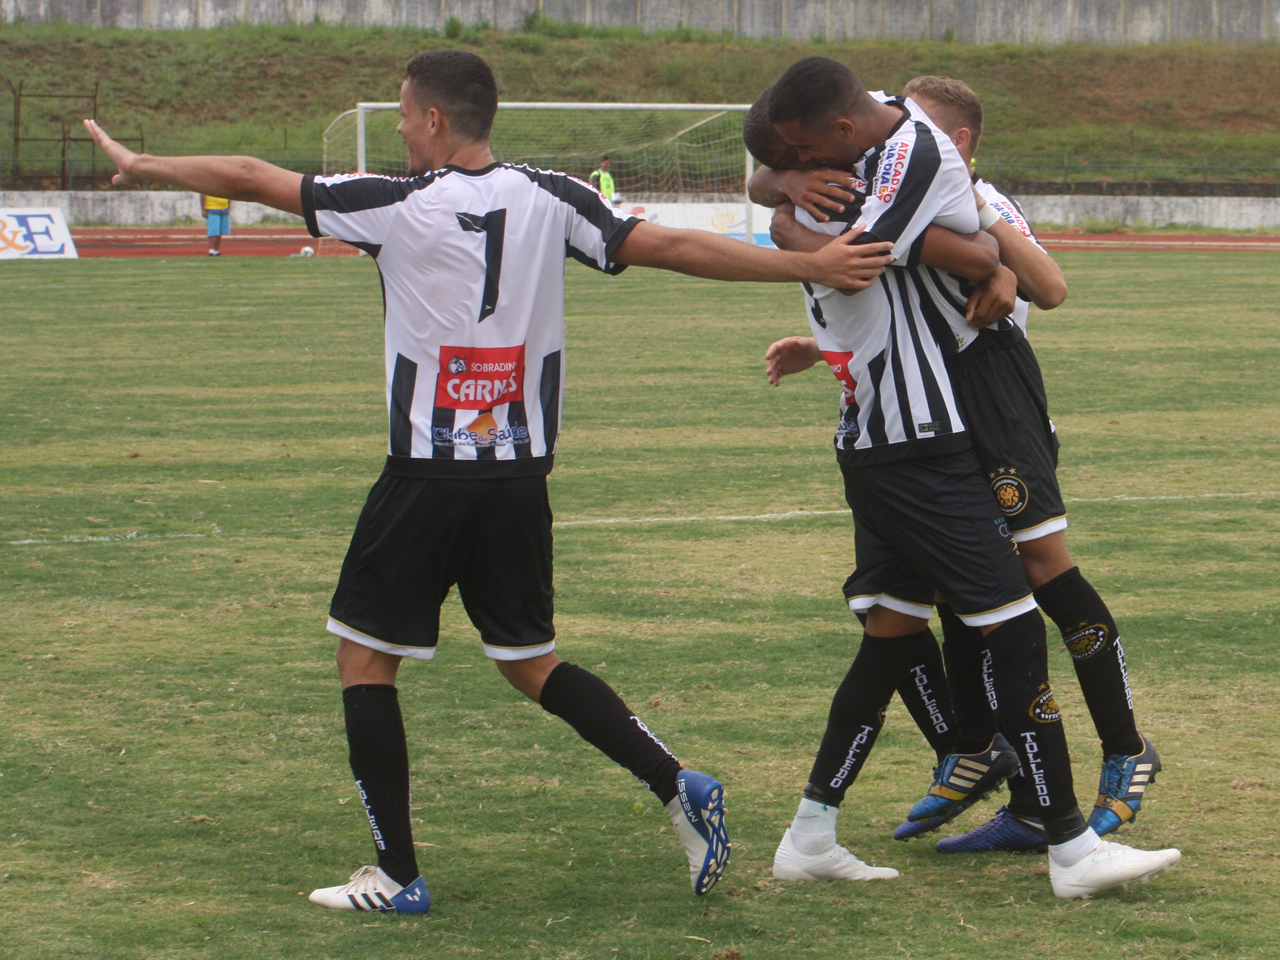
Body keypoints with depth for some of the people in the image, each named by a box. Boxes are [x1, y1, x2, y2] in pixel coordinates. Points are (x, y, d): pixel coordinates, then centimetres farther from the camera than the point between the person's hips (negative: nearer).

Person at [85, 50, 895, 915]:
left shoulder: (395, 205, -9)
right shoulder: (550, 200, 1)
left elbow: (249, 177, -1)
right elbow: (671, 247, -2)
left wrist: (141, 166, 14)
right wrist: (810, 265, 0)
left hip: (430, 476, -5)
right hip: (522, 475, 5)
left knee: (365, 656, 8)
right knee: (530, 661, 18)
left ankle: (397, 875, 6)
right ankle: (678, 786, 2)